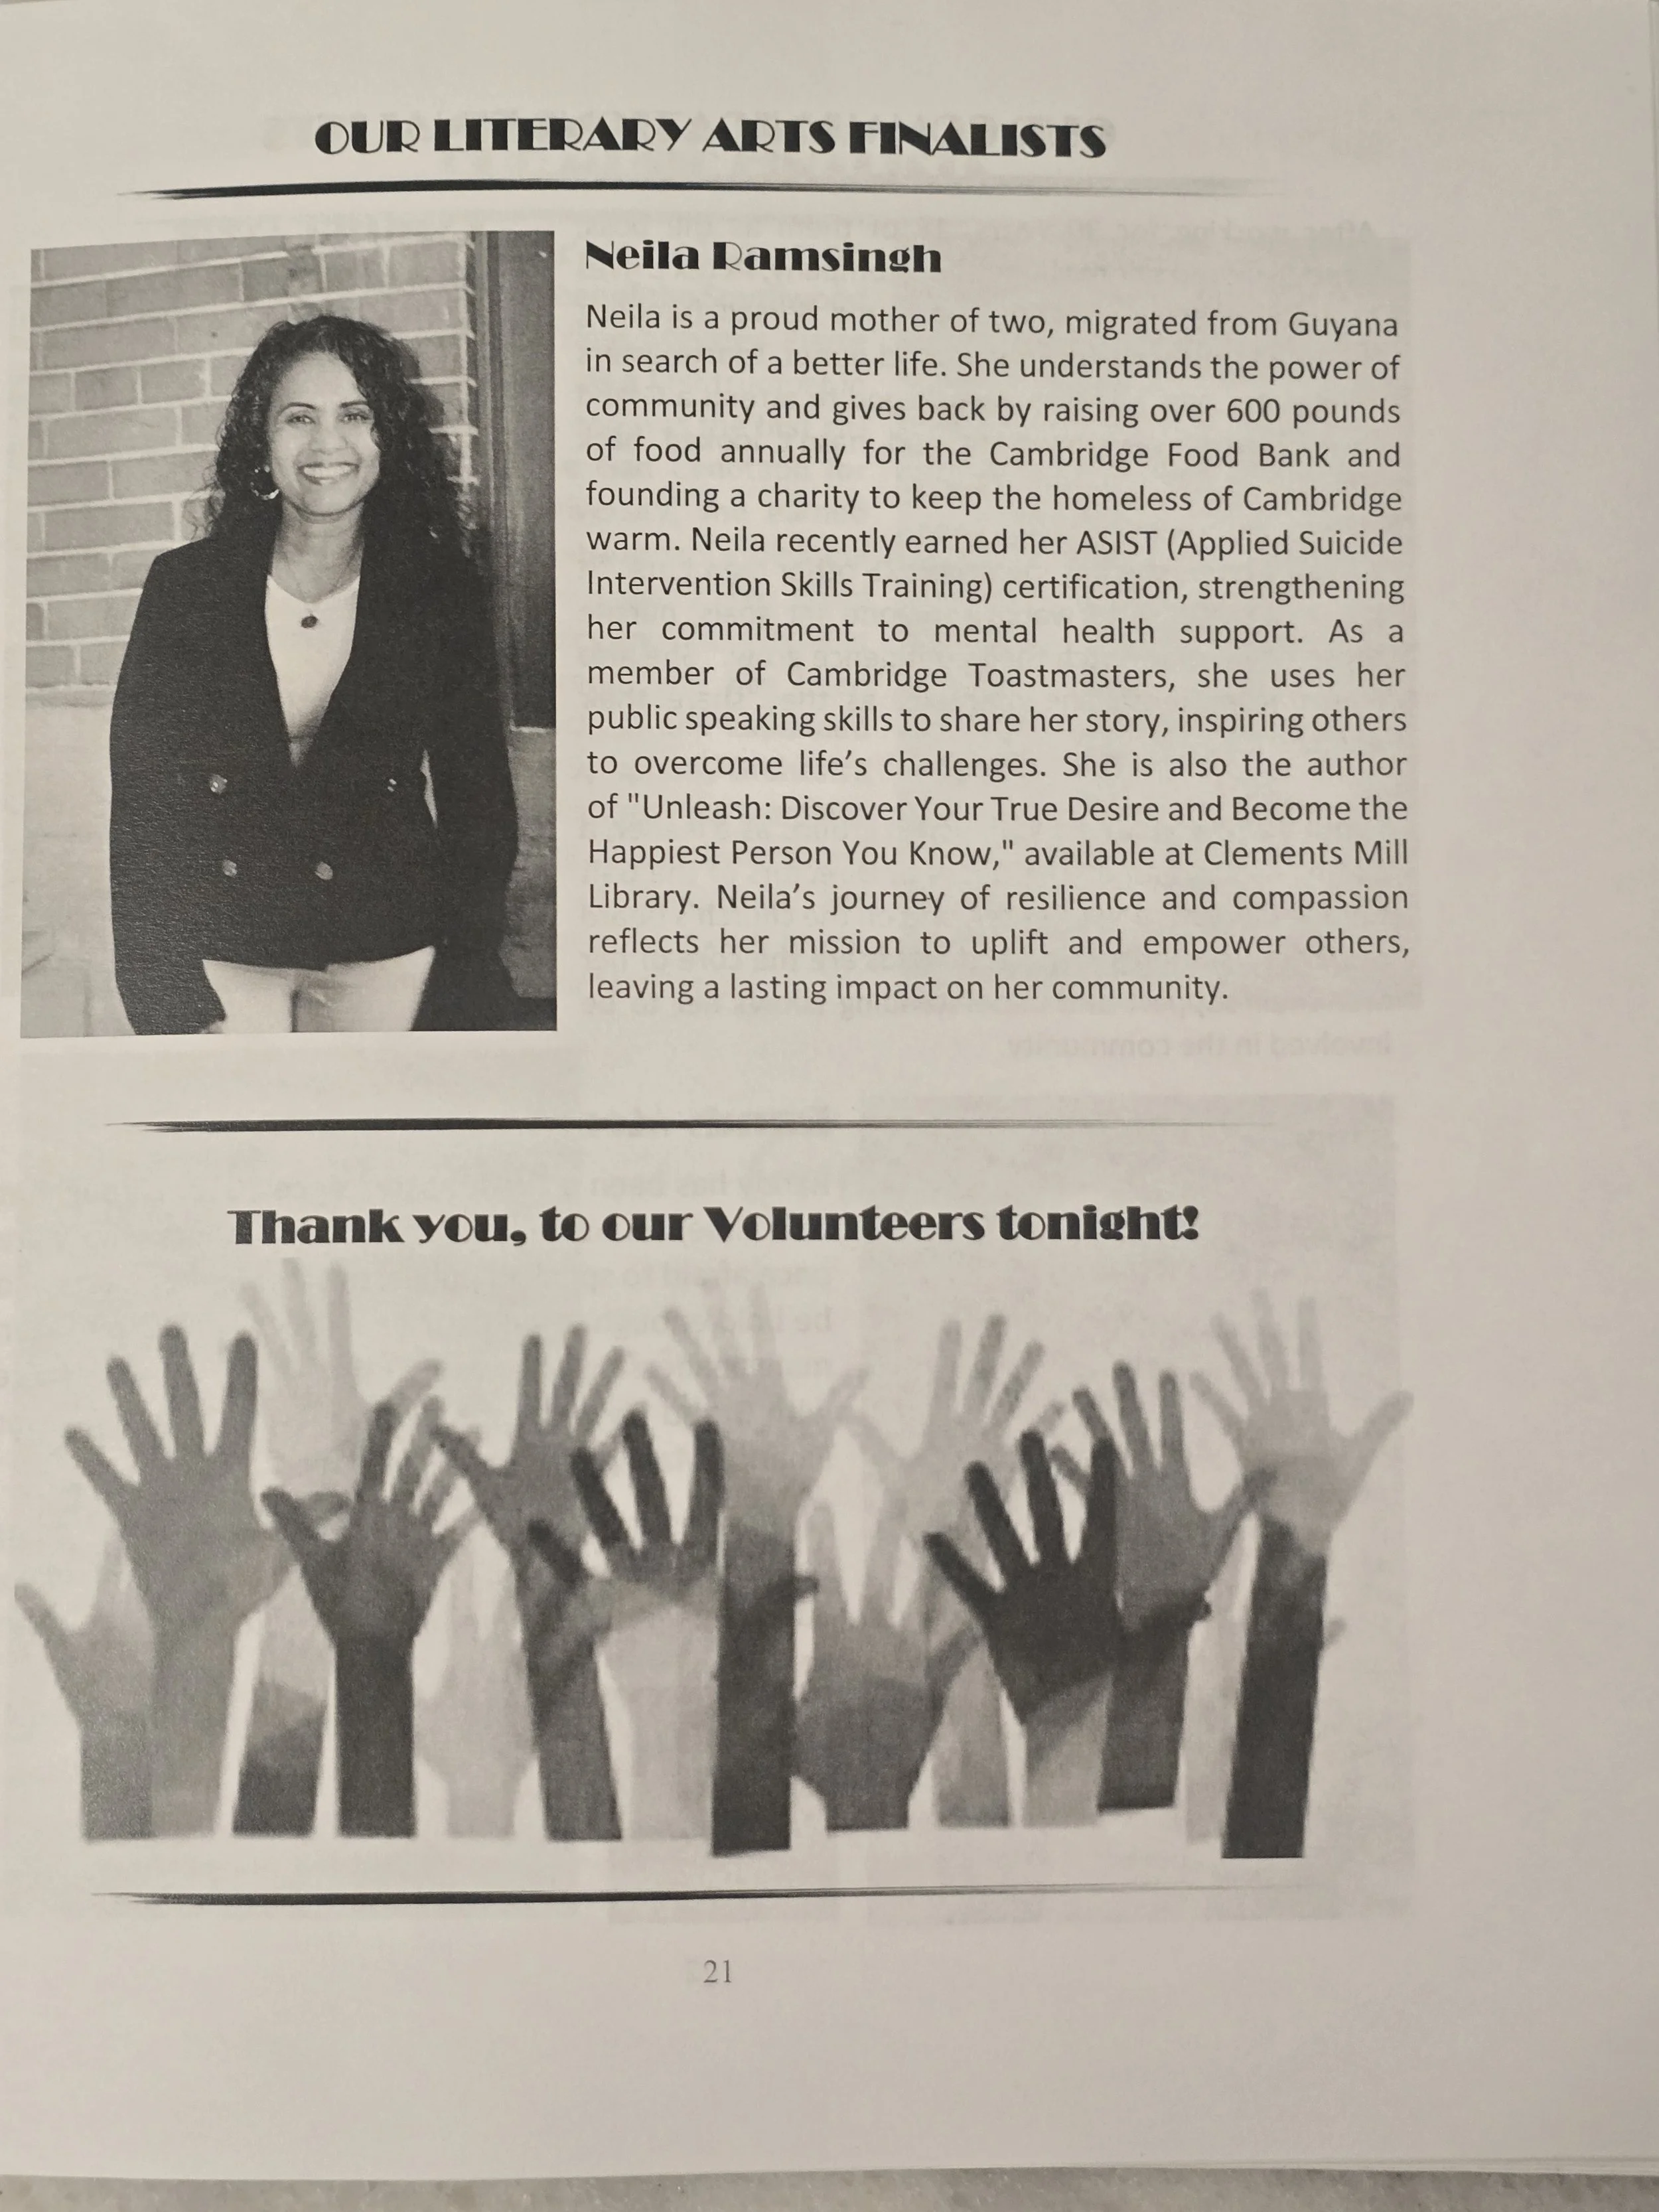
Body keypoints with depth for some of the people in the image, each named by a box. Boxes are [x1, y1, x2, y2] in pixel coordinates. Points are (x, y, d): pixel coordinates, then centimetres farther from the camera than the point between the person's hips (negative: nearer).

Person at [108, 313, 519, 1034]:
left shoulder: (441, 593, -1)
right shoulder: (184, 585, -1)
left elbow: (478, 797, 1)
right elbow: (142, 791, 0)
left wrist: (466, 986, -3)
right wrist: (158, 989, -5)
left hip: (385, 956, 0)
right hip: (223, 954, 0)